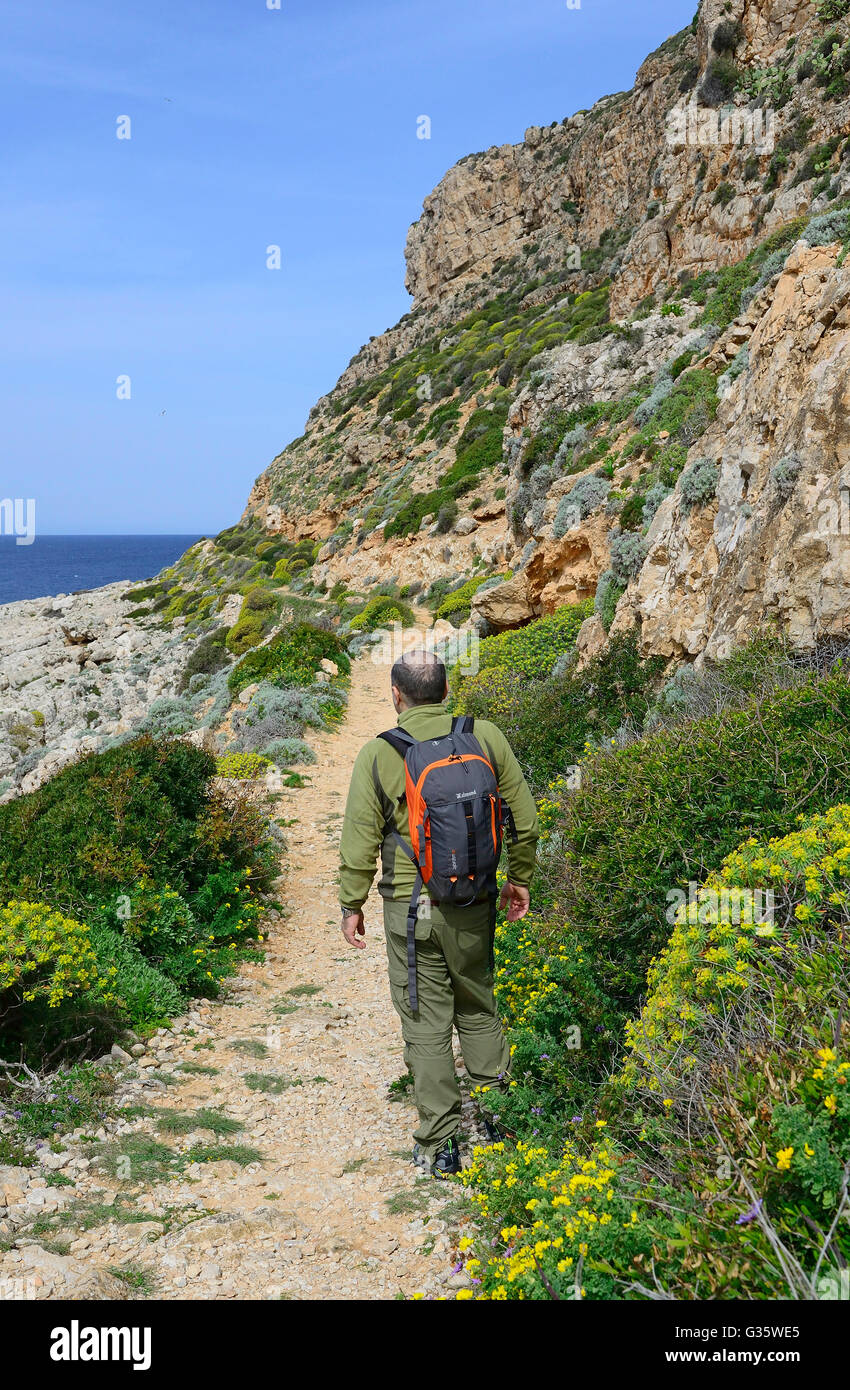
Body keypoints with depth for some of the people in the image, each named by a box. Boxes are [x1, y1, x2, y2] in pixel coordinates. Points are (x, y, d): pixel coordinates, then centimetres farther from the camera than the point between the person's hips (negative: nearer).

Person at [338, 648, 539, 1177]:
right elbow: (524, 816, 4)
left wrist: (352, 904, 6)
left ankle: (440, 1145, 11)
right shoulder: (485, 737, -2)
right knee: (479, 1009, 21)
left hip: (409, 905, -2)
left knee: (426, 1023, 6)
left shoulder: (378, 753, -8)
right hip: (473, 902, 3)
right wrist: (520, 878, 17)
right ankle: (499, 1119, 28)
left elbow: (360, 837, -6)